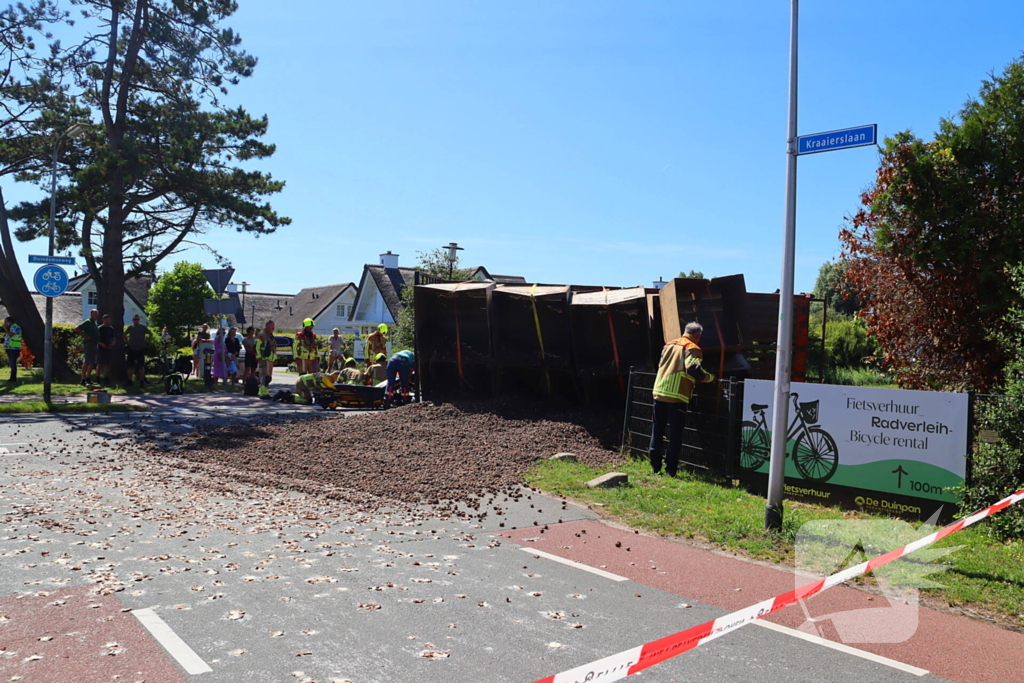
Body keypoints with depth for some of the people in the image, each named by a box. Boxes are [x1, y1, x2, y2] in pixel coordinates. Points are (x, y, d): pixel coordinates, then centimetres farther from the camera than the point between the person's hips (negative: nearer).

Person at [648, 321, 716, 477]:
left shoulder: (668, 345, 16)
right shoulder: (692, 349, -4)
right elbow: (693, 369, -17)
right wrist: (710, 377, -3)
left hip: (659, 392, 6)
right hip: (677, 396, -6)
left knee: (657, 431, 14)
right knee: (675, 434, 2)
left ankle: (655, 466, 17)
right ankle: (670, 469, 2)